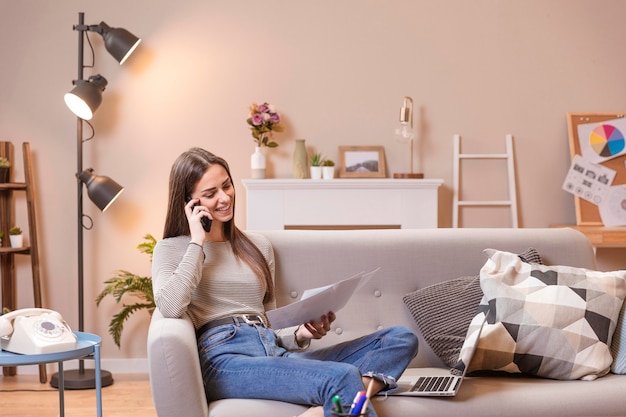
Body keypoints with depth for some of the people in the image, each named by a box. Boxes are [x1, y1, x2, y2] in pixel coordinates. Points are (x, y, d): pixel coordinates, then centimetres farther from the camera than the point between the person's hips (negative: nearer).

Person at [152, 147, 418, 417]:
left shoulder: (258, 246, 25)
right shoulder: (171, 250, 12)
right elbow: (170, 308, -10)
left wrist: (301, 334, 4)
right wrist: (197, 243, 0)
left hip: (276, 353, 7)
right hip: (225, 360, -7)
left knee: (401, 339, -14)